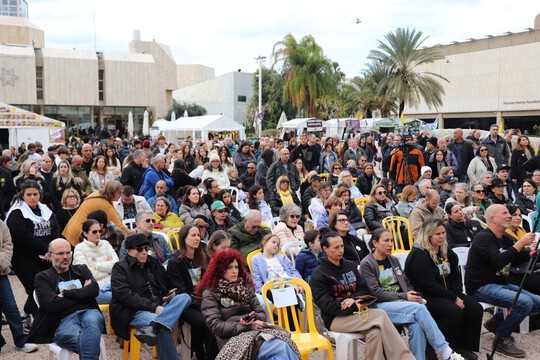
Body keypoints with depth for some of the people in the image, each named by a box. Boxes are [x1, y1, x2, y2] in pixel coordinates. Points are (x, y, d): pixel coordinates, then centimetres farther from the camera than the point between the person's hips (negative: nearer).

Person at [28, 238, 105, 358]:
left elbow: (94, 289, 5)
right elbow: (52, 304, -4)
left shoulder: (82, 269, 23)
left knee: (91, 321, -39)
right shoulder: (43, 278, 13)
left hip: (89, 312, 3)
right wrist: (82, 293, 3)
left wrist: (66, 294, -1)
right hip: (64, 321, -3)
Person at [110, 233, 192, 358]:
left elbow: (165, 286, 31)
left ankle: (151, 327, -43)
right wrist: (154, 307, -21)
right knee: (163, 326, -35)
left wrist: (169, 295, 4)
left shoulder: (154, 263, 20)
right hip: (134, 311, -6)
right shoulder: (120, 267, 2)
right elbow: (125, 295, -12)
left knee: (185, 297, -23)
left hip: (159, 307, 6)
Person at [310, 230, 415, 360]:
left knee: (375, 332, -31)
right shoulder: (319, 274, -4)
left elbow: (364, 290, 12)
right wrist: (354, 307, -22)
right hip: (335, 317, -5)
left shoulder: (351, 266, 15)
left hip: (354, 312, 5)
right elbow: (326, 304, -13)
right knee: (381, 316, -26)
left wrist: (354, 299, -12)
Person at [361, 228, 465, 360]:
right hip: (381, 305, -5)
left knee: (416, 325, -29)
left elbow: (407, 283, 20)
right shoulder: (366, 264, -2)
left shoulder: (393, 260, 18)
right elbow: (375, 292, -11)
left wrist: (412, 295, -4)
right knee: (419, 308, -28)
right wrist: (404, 296, -16)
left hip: (400, 303, 6)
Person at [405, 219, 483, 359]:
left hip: (447, 294, 8)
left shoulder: (446, 251, 10)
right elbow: (429, 285, -22)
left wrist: (457, 296, -6)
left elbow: (456, 276, 13)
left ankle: (463, 346, 4)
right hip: (424, 297, -8)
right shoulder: (419, 255, -16)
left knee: (475, 308, -9)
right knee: (455, 311, -30)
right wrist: (454, 299, -19)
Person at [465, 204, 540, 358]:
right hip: (482, 287, -9)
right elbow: (498, 262, -27)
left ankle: (497, 321, 15)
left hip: (501, 284, 9)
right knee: (525, 302, -26)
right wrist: (520, 243, -25)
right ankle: (502, 339, -7)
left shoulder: (504, 238, 15)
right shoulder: (484, 237, -14)